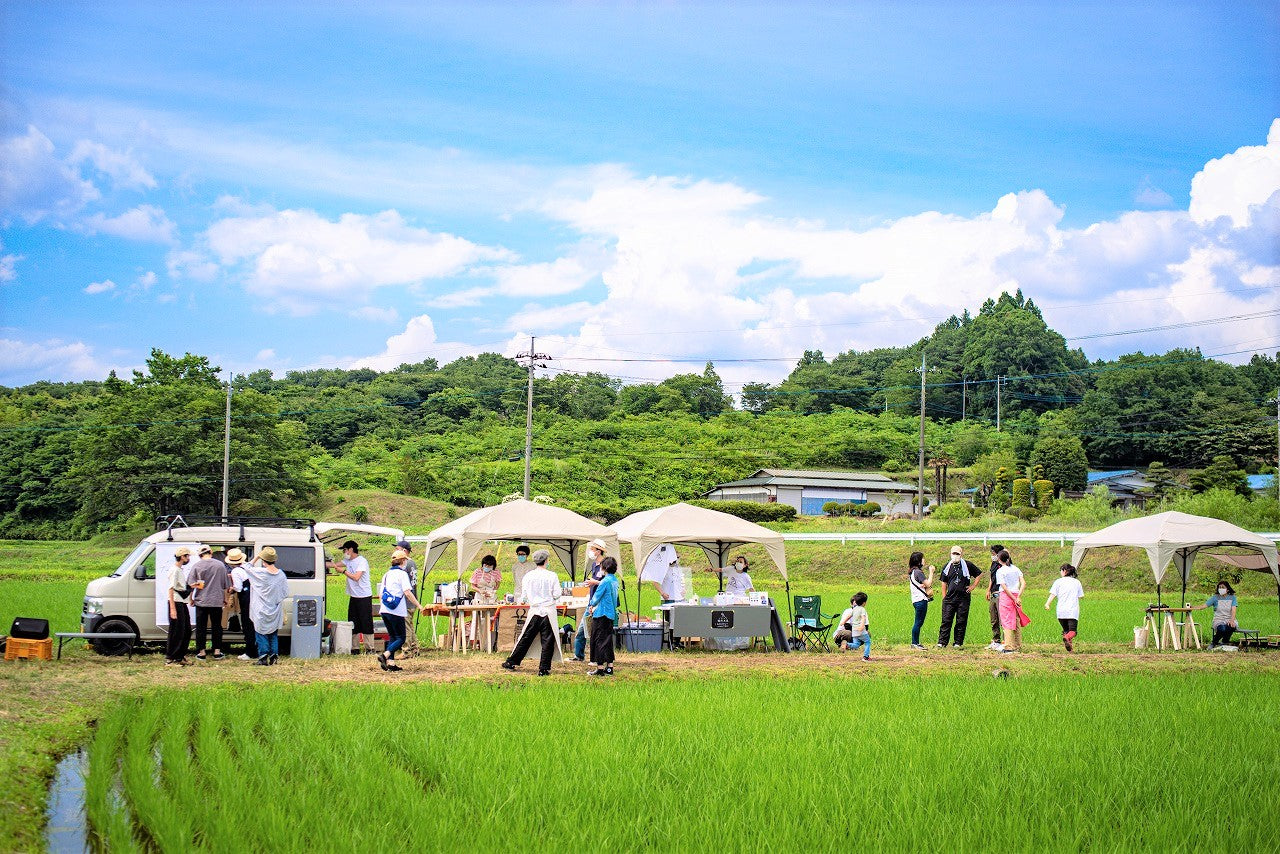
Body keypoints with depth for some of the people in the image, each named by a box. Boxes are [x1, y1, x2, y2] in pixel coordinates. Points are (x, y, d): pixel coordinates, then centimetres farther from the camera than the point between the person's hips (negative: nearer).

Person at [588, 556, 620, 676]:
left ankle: (600, 668, -2)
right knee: (608, 640, 13)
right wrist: (595, 607, 15)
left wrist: (592, 606, 10)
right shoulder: (615, 580, 9)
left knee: (599, 640, -2)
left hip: (601, 614, -8)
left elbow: (597, 597, -11)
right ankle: (609, 667, 15)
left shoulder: (605, 581, -17)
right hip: (611, 614, 8)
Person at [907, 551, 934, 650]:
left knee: (918, 623, 12)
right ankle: (914, 643, -5)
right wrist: (931, 572, -9)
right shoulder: (918, 572, -15)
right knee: (918, 622, -6)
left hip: (916, 600, 10)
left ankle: (915, 643, 15)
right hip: (921, 600, -10)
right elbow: (928, 584, -17)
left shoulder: (912, 572, 15)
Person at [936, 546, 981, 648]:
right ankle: (942, 642, -2)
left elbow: (978, 574, 12)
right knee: (946, 620, -3)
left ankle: (958, 642, 10)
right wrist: (944, 596, 8)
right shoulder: (947, 567, 9)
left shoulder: (967, 565, 2)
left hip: (963, 597, -1)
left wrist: (973, 586, 4)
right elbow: (944, 582, 15)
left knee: (961, 621, 3)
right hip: (950, 597, 1)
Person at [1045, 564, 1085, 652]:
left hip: (1061, 611, 0)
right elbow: (1079, 596, 17)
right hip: (1073, 610, 0)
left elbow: (1052, 594, -5)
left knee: (1066, 630, 15)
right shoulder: (1077, 582, 13)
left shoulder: (1058, 581, 7)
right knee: (1072, 631, -7)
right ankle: (1067, 637, -39)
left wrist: (1047, 603, -12)